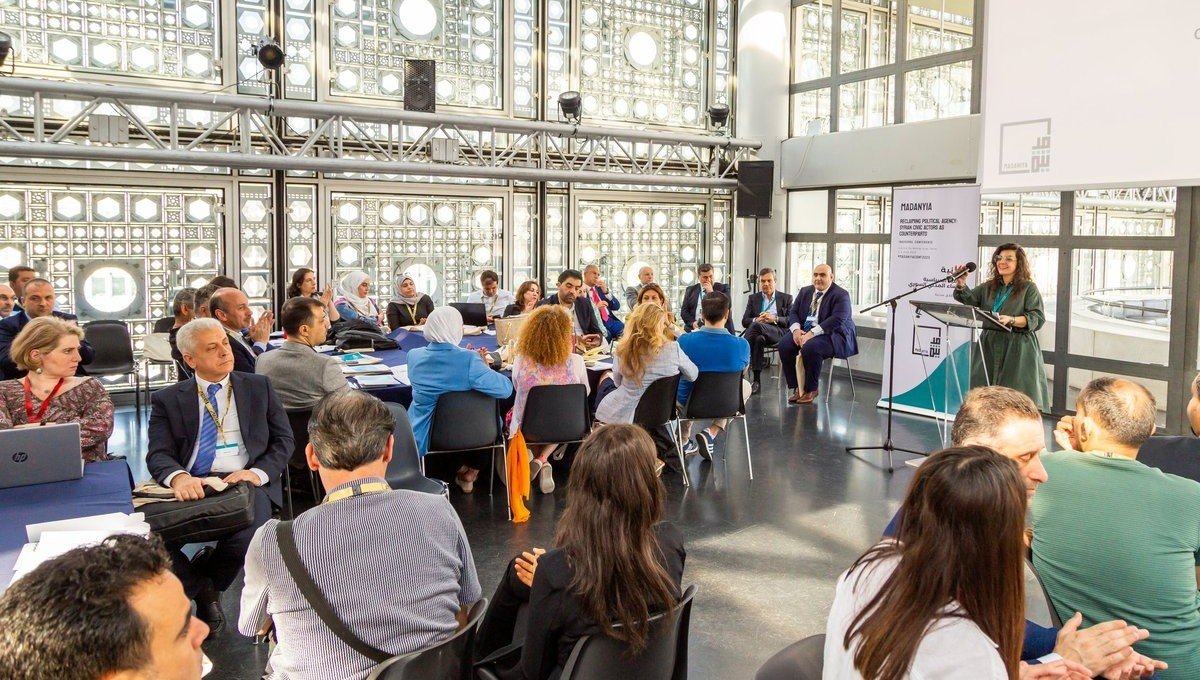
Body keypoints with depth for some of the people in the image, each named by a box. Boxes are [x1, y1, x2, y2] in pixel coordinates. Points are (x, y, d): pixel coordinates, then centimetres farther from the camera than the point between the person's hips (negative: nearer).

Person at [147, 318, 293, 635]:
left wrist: (257, 472, -8)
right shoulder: (167, 400, 14)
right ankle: (204, 590, 1)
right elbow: (158, 454, 2)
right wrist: (178, 477, -22)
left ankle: (204, 577, 4)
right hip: (190, 487, 1)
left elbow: (284, 440, 12)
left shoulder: (259, 387, 16)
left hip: (243, 483, 0)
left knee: (248, 538, -32)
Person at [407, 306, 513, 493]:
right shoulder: (468, 360, -27)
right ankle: (469, 475, 39)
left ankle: (460, 468, 42)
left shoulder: (414, 356, -11)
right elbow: (505, 388, -25)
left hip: (425, 436, 4)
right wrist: (483, 366, -9)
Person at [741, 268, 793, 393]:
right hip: (760, 333, 2)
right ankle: (756, 381, -39)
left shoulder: (786, 298, 19)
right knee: (759, 339, -38)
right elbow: (745, 321, 15)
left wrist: (775, 319, -9)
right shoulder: (753, 298, 23)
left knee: (757, 326, -36)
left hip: (779, 333, -2)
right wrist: (756, 320, -8)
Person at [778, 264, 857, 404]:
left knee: (810, 347, -35)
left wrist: (812, 333, -30)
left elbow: (836, 320, -21)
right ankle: (797, 387, -12)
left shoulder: (841, 295, -8)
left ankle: (811, 389, -16)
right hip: (804, 331, 6)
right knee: (784, 344, -21)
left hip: (832, 335, -6)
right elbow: (793, 312, 10)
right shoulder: (805, 291, 14)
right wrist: (796, 329, -13)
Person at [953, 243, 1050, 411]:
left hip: (1018, 351, -5)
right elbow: (970, 299, 3)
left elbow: (1037, 318, -8)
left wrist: (1011, 320, -23)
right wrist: (961, 285, -17)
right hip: (990, 348, 5)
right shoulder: (988, 287, 18)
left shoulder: (1029, 288, 3)